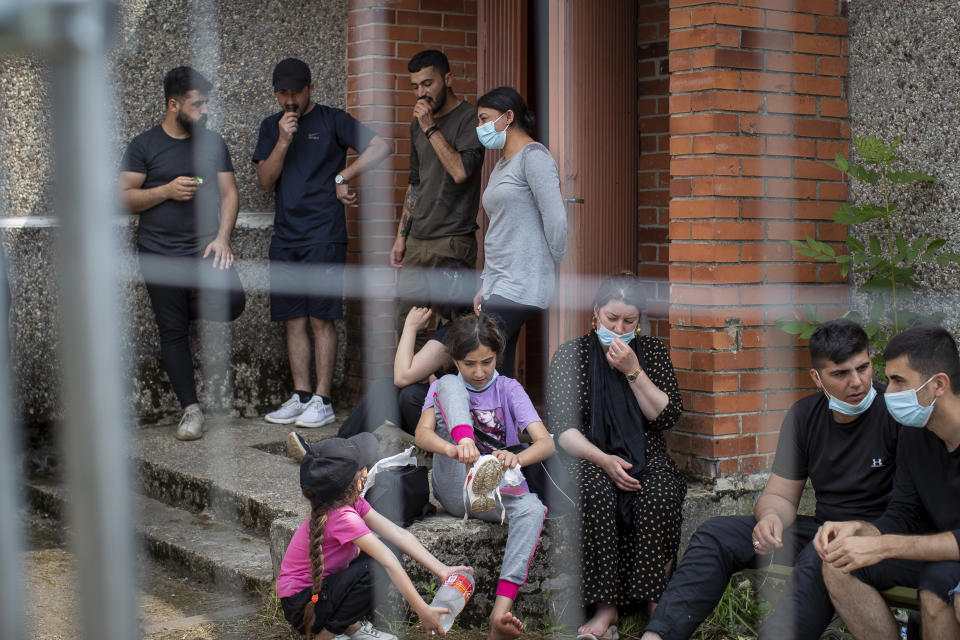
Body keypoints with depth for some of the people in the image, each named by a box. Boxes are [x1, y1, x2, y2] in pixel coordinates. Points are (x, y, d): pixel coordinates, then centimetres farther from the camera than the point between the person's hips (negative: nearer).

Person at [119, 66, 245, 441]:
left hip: (205, 247, 1)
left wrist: (222, 237, -5)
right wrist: (167, 191, -14)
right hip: (160, 254, -1)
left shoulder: (212, 143, 12)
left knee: (231, 303, -22)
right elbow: (125, 197, 1)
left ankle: (189, 306, 14)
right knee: (172, 332, 0)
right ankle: (191, 409, 9)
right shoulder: (144, 146, 4)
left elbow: (229, 193, 9)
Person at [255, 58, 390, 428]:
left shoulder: (332, 121, 2)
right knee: (293, 320, 5)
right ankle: (301, 397, 11)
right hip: (285, 238, 5)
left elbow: (380, 148, -5)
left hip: (324, 237, -5)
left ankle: (323, 401, -4)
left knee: (321, 318, -6)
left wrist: (341, 178, -6)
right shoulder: (271, 127, 15)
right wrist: (283, 141, -6)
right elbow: (265, 181, 6)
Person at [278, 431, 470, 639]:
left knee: (381, 552, -3)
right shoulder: (342, 517, -29)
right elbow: (390, 564, -30)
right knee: (373, 569, -28)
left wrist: (441, 569, -10)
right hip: (300, 606, -9)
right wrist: (422, 611, -30)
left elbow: (399, 534, -5)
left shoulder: (352, 502, -2)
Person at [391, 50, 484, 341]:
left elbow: (461, 171, -21)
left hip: (453, 243, -7)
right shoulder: (418, 123, 17)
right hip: (416, 242, 7)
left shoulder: (470, 118, -6)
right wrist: (401, 235, 19)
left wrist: (431, 128, -16)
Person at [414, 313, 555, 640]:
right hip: (454, 487, -1)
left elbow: (546, 442, -8)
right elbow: (422, 433, -12)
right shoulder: (444, 386, 8)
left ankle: (502, 609, -48)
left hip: (497, 490, 1)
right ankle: (471, 471, -45)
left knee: (532, 509, -37)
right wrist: (454, 449, -37)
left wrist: (516, 459, -33)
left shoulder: (508, 389, 7)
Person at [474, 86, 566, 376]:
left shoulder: (533, 155, -6)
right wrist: (486, 286, 19)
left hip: (521, 286, -9)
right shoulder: (500, 167, 22)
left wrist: (558, 265, -5)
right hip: (500, 287, 9)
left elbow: (555, 217, -15)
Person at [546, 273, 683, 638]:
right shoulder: (570, 355, 3)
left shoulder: (652, 352, 10)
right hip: (591, 457, -2)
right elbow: (560, 426, -3)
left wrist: (633, 372, -11)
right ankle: (606, 605, -29)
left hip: (646, 457, 2)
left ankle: (655, 600, -24)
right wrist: (603, 459, -18)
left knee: (659, 496, -32)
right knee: (597, 495, -35)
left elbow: (668, 417, 0)